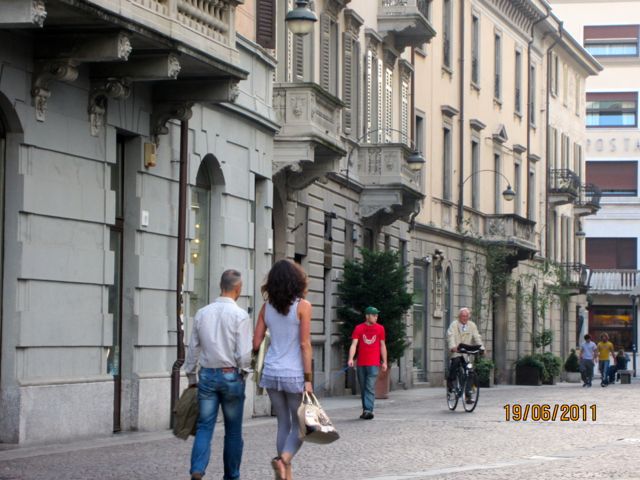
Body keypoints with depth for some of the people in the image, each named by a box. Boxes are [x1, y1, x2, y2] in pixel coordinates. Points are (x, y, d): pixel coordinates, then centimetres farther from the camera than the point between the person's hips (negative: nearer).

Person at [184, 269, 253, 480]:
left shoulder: (202, 313, 2)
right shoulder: (240, 315, -11)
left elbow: (193, 348, 8)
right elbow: (244, 354, -13)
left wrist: (191, 378, 18)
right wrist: (242, 371, 7)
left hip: (207, 375, 3)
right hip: (231, 376, -3)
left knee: (204, 427, 3)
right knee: (233, 430, 10)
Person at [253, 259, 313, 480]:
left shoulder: (267, 307, 4)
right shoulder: (302, 306, -8)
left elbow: (256, 343, 6)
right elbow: (305, 344, -12)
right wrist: (308, 379, -11)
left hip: (271, 372, 4)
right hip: (294, 374, -4)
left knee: (283, 424, 14)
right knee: (300, 425, 6)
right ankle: (284, 459, -20)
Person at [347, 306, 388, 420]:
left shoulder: (380, 328, 6)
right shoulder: (359, 328, 3)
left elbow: (382, 346, 11)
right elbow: (354, 344, -4)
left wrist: (384, 362, 7)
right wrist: (351, 358, -18)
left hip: (374, 363, -2)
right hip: (361, 364, 2)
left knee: (370, 388, -12)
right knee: (363, 388, 8)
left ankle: (368, 410, -18)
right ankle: (365, 410, 17)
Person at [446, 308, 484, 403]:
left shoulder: (472, 325, 11)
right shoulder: (454, 325, 0)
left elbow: (477, 337, 3)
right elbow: (450, 336, -16)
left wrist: (481, 348, -15)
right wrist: (453, 347, -35)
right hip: (456, 352, -3)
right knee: (456, 361, -34)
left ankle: (468, 396, -1)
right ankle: (450, 381, -10)